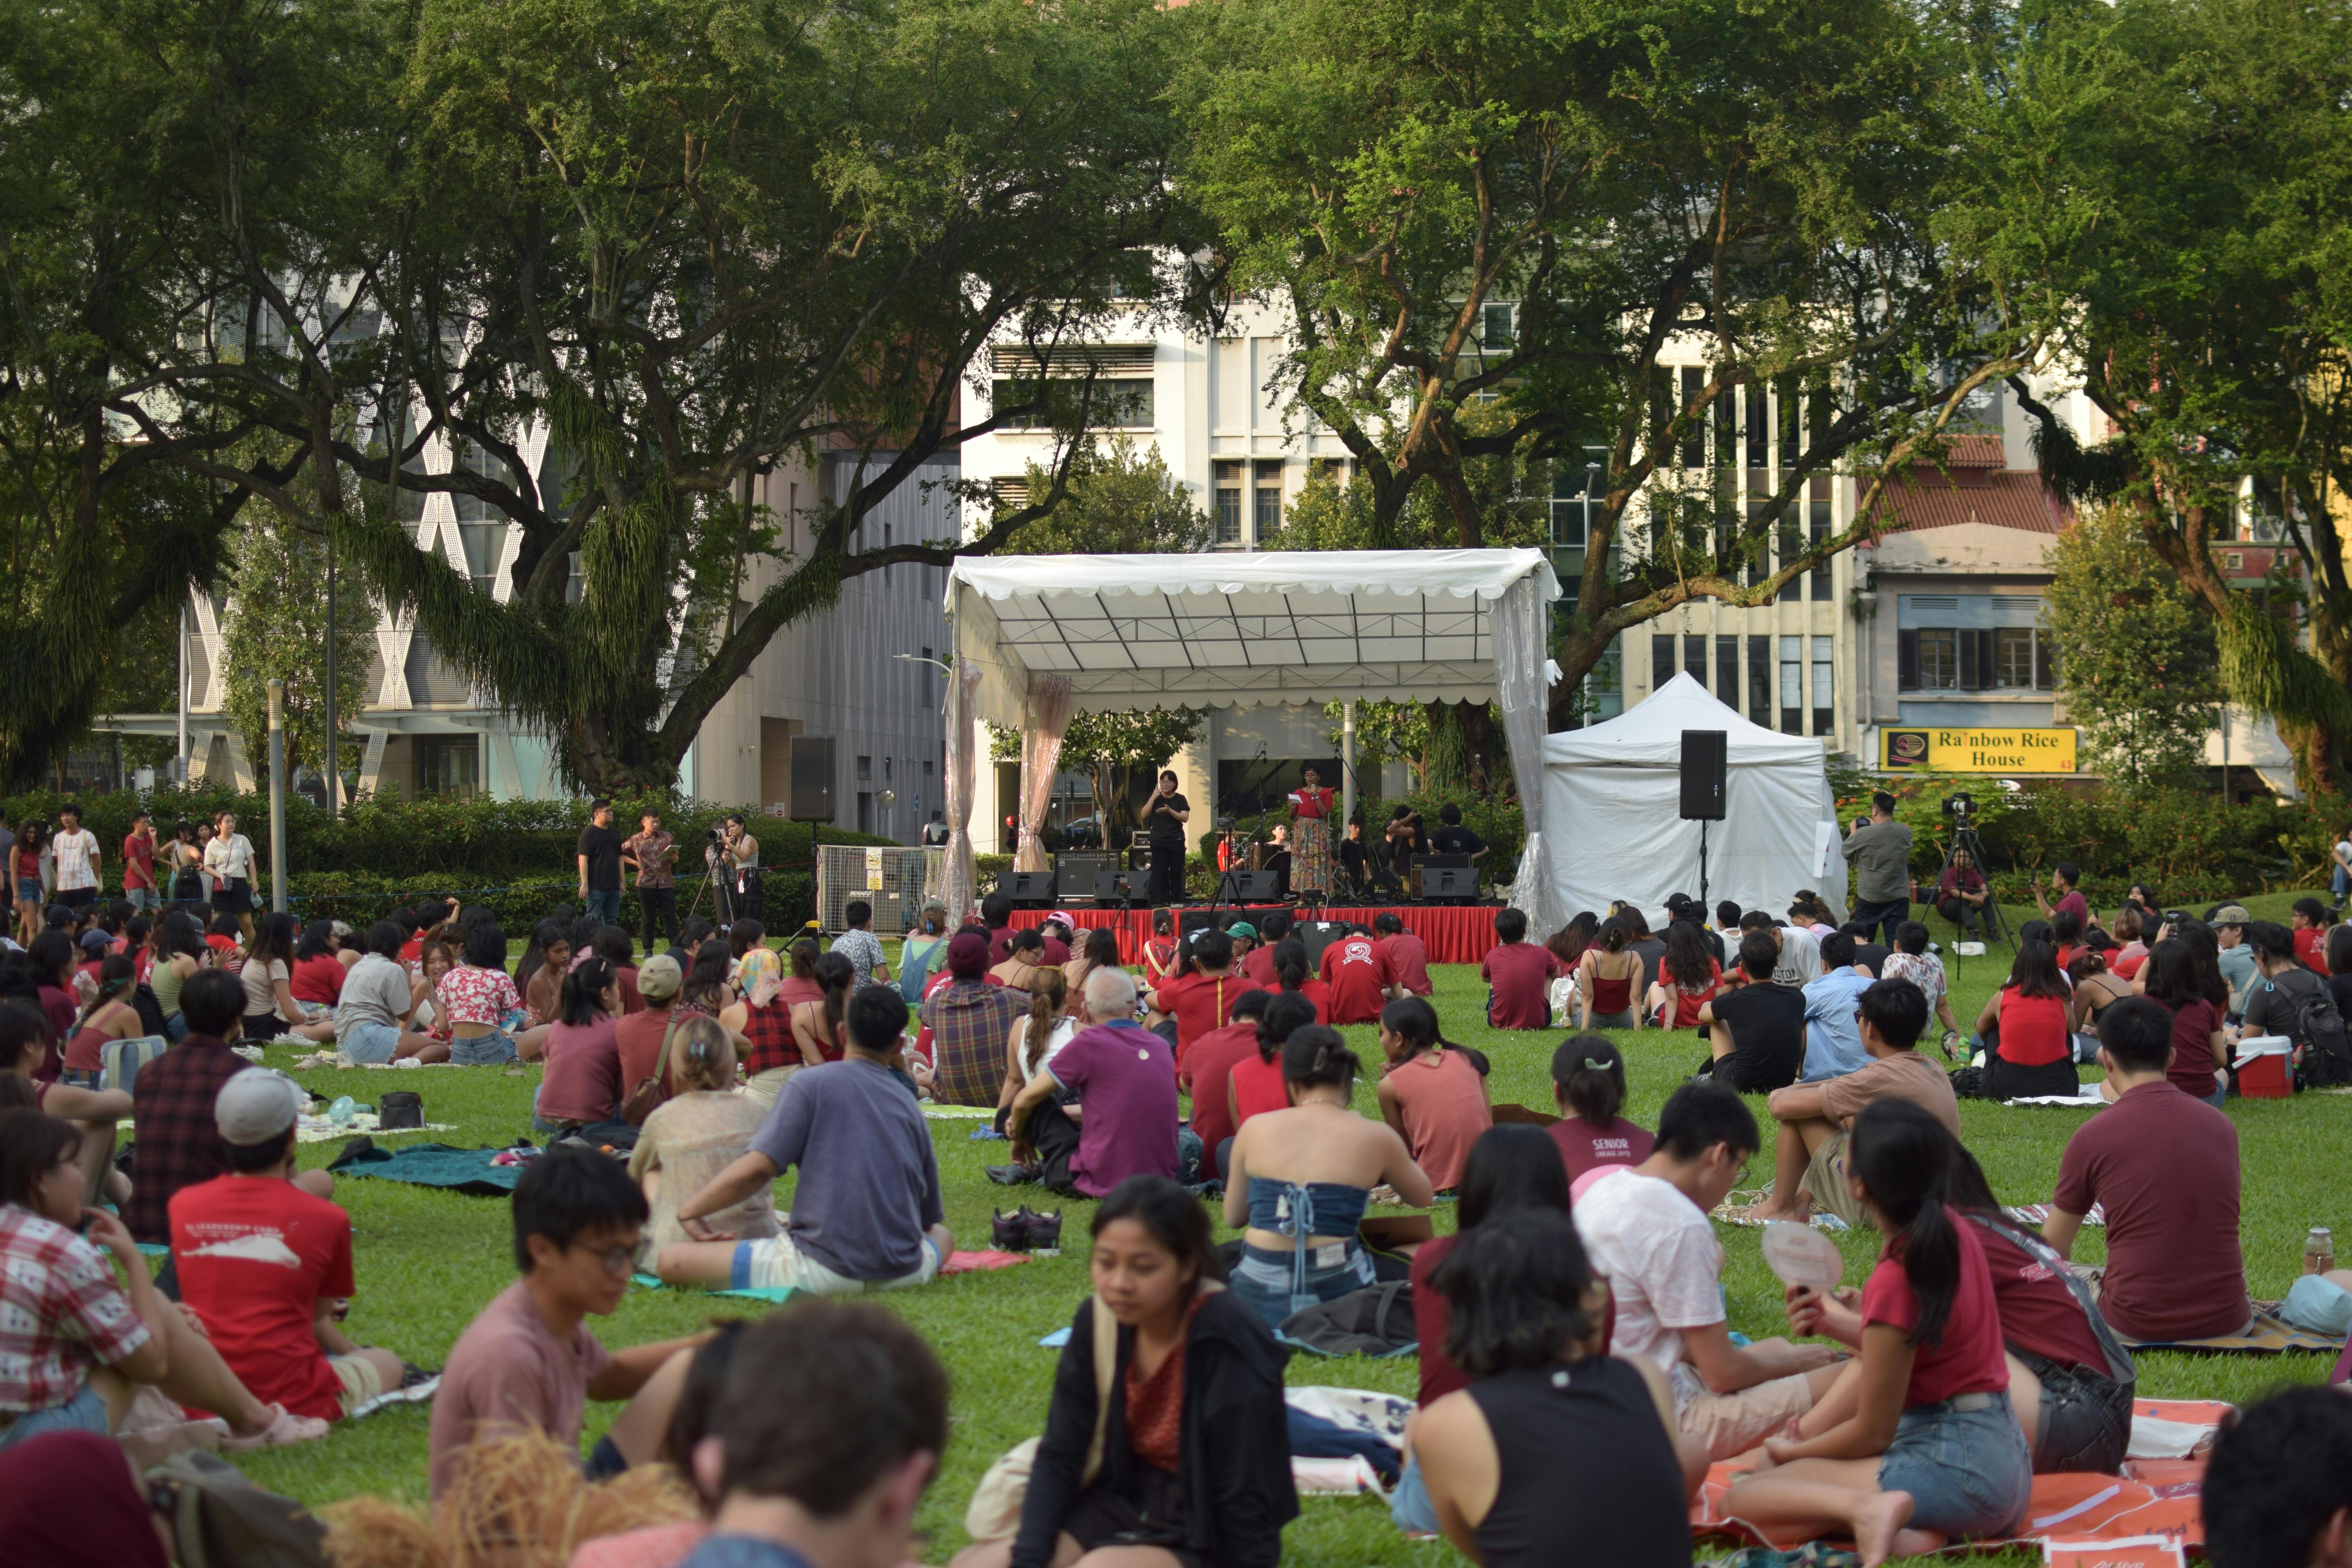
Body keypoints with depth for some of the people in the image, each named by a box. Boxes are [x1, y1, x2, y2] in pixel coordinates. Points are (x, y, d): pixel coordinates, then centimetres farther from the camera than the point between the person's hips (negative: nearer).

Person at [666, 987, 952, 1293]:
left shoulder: (810, 1084, -2)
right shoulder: (910, 1105, 12)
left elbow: (754, 1170, -13)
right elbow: (930, 1219, 19)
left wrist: (689, 1208, 5)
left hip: (822, 1272, -5)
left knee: (671, 1261, -2)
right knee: (943, 1235, 39)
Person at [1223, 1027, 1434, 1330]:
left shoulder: (1254, 1129, 3)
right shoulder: (1374, 1137, -1)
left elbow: (1232, 1217, 15)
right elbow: (1424, 1199, 18)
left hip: (1258, 1296, 1)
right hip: (1334, 1291, -1)